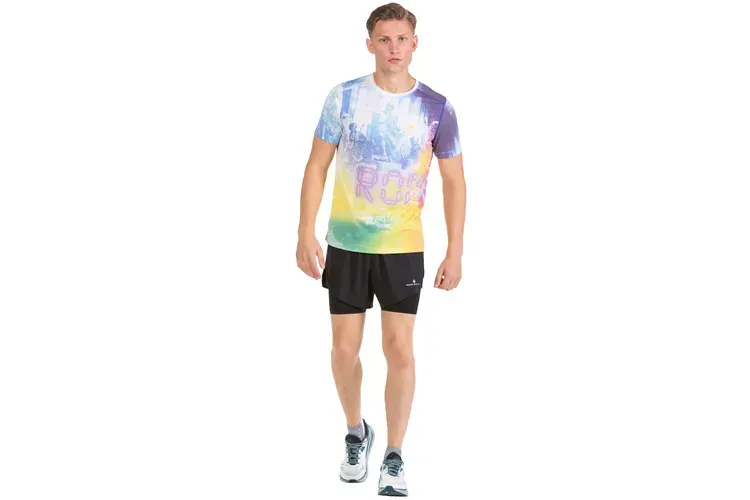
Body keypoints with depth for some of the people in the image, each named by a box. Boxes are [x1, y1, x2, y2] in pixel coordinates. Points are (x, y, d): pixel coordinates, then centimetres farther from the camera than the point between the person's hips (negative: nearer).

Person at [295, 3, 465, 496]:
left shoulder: (436, 108, -3)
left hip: (403, 248, -1)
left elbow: (454, 181, 3)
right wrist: (306, 234, -6)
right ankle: (356, 433, 32)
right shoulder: (344, 97, -3)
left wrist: (455, 252, -1)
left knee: (399, 349, -3)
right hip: (346, 244, 1)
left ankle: (394, 456, 12)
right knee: (345, 349, 7)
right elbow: (317, 166, 1)